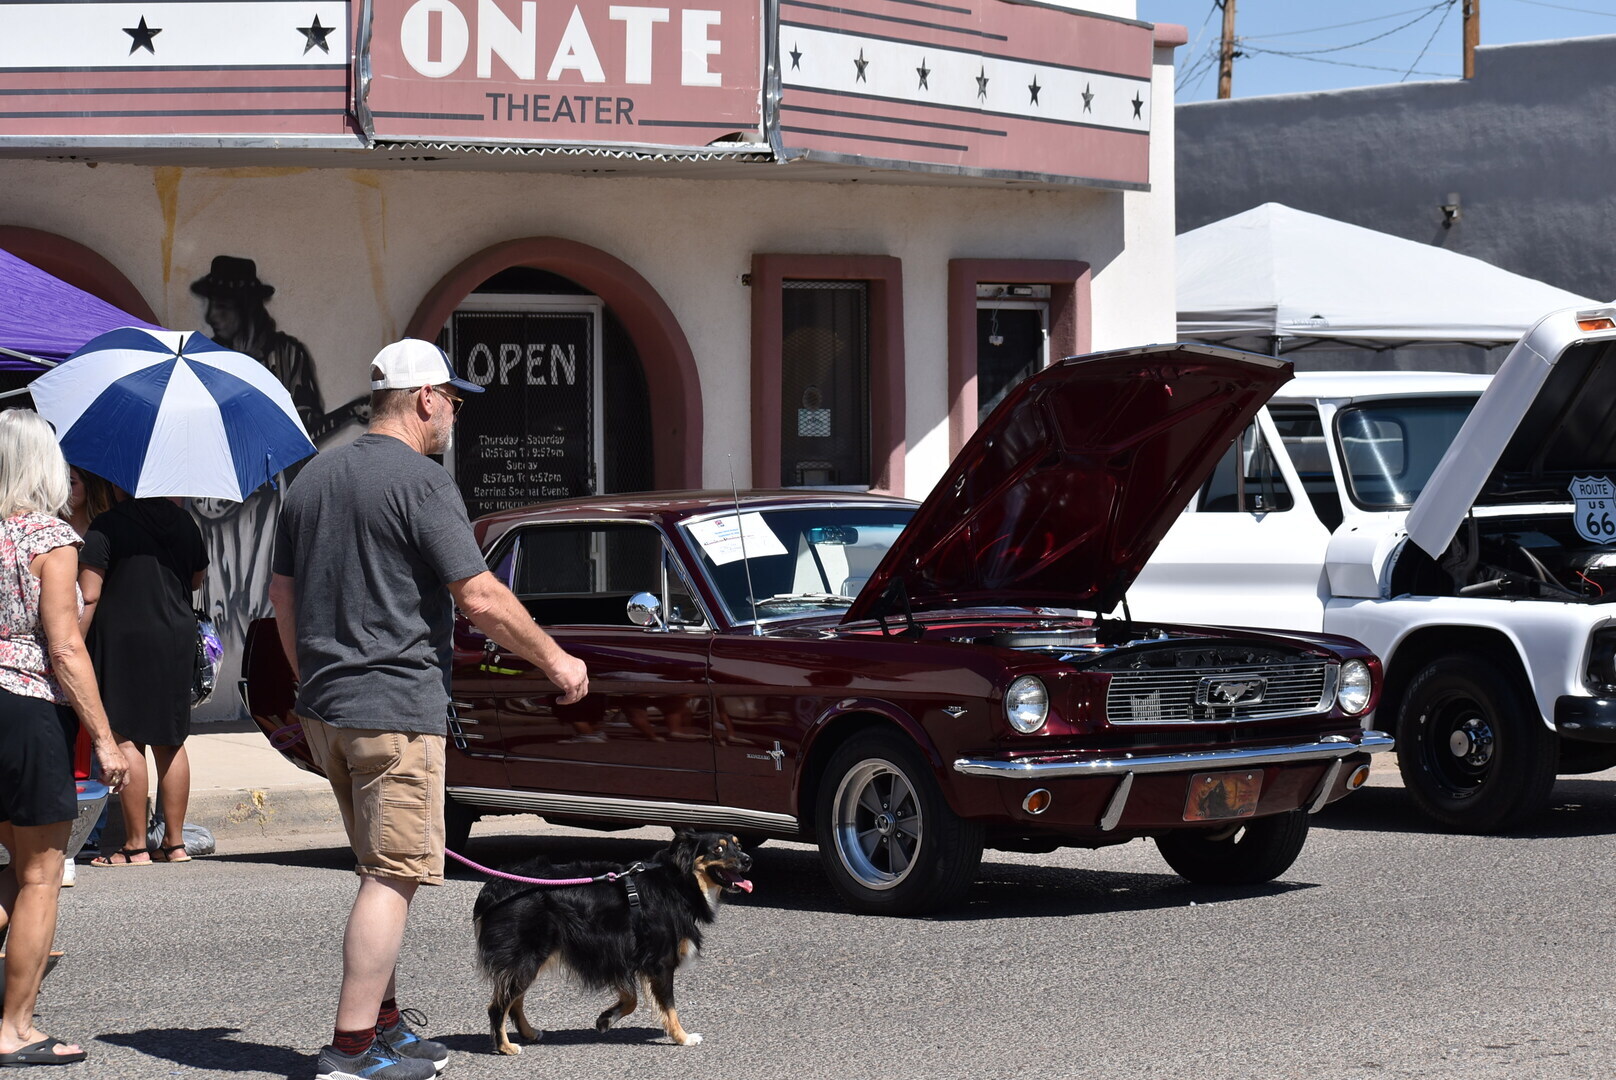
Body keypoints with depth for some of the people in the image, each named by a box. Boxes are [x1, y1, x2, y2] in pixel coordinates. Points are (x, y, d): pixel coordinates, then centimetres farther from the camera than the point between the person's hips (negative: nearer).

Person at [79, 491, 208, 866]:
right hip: (177, 638, 6)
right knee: (171, 742, 11)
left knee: (126, 738, -2)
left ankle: (135, 846, -3)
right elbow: (196, 580, 20)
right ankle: (174, 842, 14)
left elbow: (88, 598, -13)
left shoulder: (106, 526, -10)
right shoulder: (182, 521, 7)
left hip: (124, 639, -6)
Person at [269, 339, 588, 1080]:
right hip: (396, 706, -8)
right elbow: (481, 599, -15)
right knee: (394, 876, -5)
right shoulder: (420, 482, -12)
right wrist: (556, 660, -4)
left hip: (323, 708, 9)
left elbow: (282, 596, 19)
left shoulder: (313, 478, 13)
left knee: (383, 870, 18)